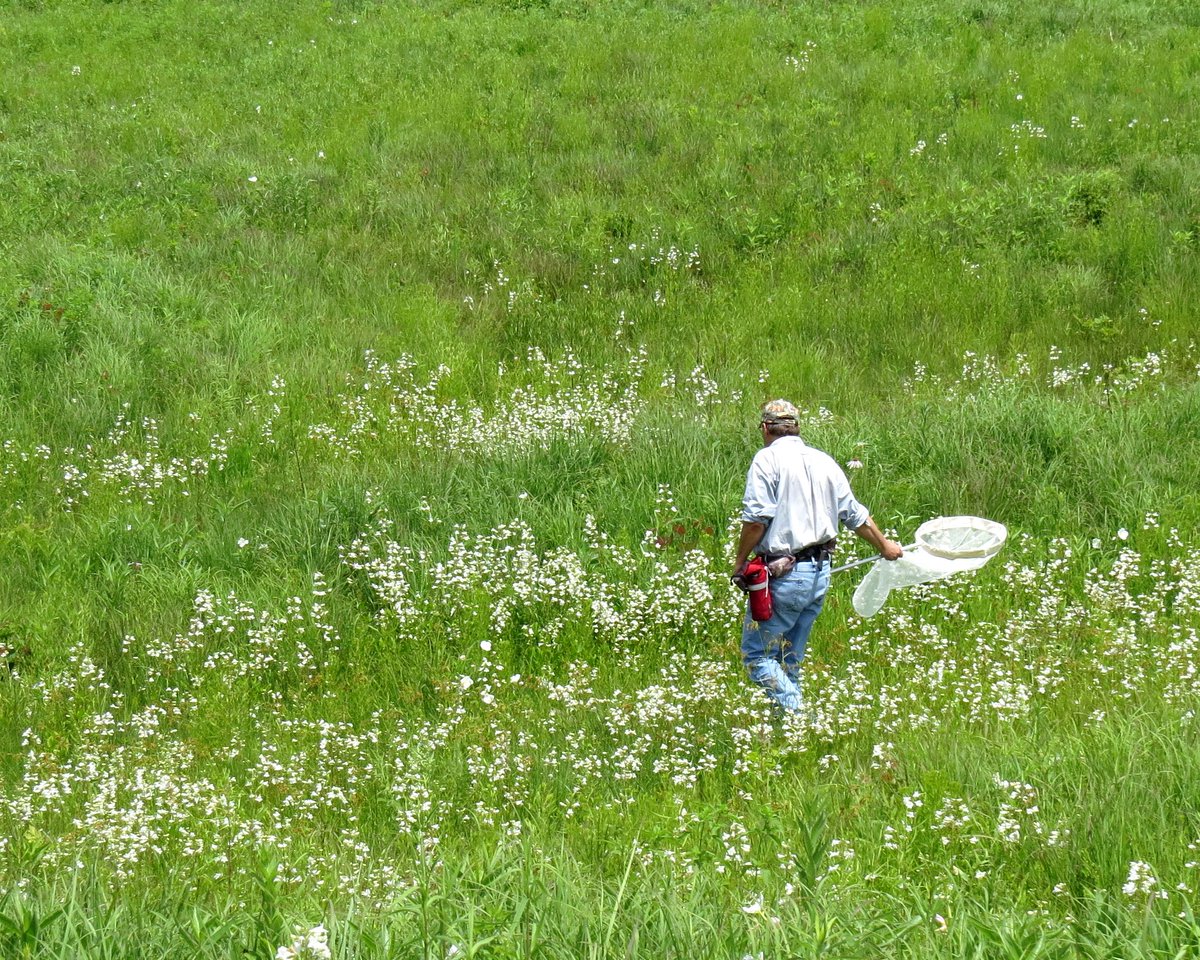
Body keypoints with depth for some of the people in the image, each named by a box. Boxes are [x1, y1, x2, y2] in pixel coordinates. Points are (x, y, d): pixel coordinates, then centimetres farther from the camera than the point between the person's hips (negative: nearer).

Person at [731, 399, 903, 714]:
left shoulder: (768, 458, -7)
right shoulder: (824, 461, 13)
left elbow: (756, 520, -16)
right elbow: (855, 515, 21)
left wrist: (740, 563, -3)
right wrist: (884, 546, 38)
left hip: (784, 574, -7)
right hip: (821, 573, 7)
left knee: (756, 655, -3)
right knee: (789, 659, 16)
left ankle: (797, 716, -18)